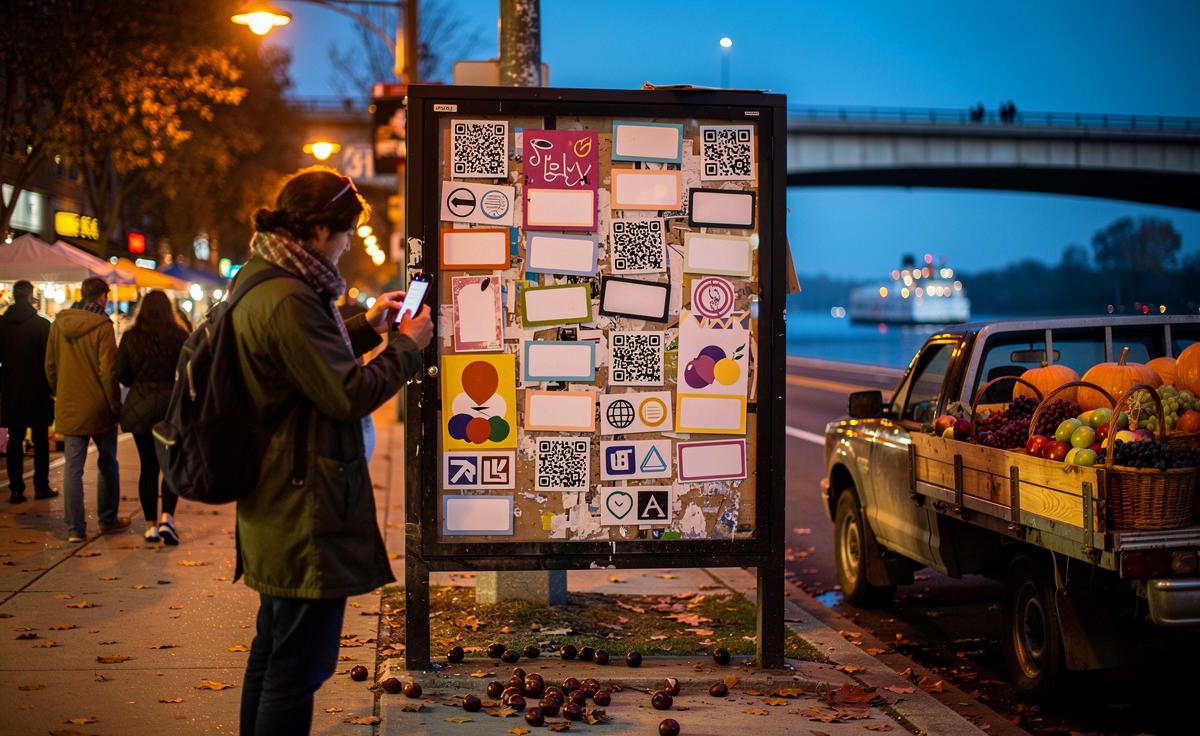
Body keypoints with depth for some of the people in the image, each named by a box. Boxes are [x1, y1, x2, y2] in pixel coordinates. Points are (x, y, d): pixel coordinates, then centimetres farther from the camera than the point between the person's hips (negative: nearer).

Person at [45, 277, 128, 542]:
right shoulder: (102, 327, -14)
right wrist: (116, 407, -7)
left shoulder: (58, 325, 2)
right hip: (99, 408, -4)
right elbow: (108, 371, -15)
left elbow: (50, 366, 9)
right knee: (107, 464, 14)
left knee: (73, 467, 4)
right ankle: (108, 519, 23)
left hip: (69, 408, 4)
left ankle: (75, 528, 1)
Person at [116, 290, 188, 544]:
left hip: (139, 408, 2)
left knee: (148, 467, 9)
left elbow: (121, 375, 4)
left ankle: (151, 525, 12)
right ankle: (167, 518, -10)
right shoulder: (179, 337, -5)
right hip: (170, 407, -2)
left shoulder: (130, 338, 1)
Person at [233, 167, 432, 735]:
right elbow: (349, 395, -21)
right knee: (299, 665, -4)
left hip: (277, 506, 11)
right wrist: (407, 347, -8)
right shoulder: (289, 300, -23)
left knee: (274, 649, 21)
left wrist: (367, 326, 18)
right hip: (307, 511, -11)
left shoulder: (262, 280, 11)